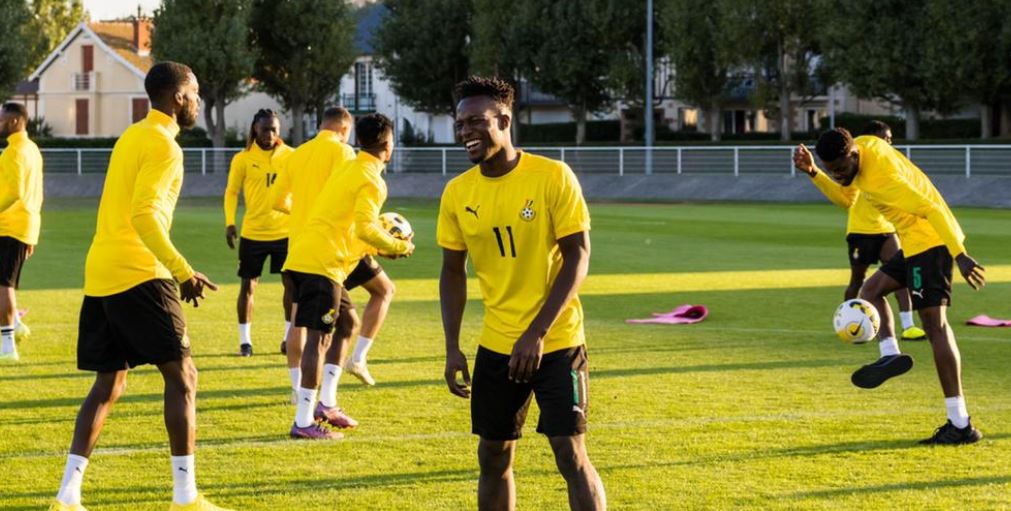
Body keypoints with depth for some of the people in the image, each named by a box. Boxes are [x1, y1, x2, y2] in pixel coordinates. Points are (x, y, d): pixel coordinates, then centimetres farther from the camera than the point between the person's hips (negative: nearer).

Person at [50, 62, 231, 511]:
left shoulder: (131, 137, 19)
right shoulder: (163, 144, -9)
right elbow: (144, 216, -20)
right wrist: (184, 272, -21)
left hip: (99, 276, 9)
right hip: (138, 274, -9)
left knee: (108, 385, 12)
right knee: (181, 375, -3)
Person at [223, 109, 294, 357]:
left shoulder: (291, 156, 0)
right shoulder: (243, 159, -4)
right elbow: (231, 192, 1)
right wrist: (229, 223, -9)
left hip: (285, 231, 1)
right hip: (253, 232, -1)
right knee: (248, 284, 3)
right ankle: (244, 340, 12)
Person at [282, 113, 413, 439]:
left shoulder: (349, 170, 21)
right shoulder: (371, 180, -8)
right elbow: (365, 228, -20)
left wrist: (380, 247, 22)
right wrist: (398, 247, -5)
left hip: (304, 257, 10)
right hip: (322, 264, -10)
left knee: (346, 322, 20)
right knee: (318, 337, -9)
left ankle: (326, 404, 18)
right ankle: (304, 422, -10)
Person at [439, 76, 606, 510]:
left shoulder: (553, 177, -12)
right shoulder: (457, 193, 1)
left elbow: (578, 257, -13)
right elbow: (453, 271, 10)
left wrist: (537, 333, -20)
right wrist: (452, 347, 1)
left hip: (556, 343, -4)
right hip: (496, 346, 5)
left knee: (571, 455, -8)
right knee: (493, 458, 9)